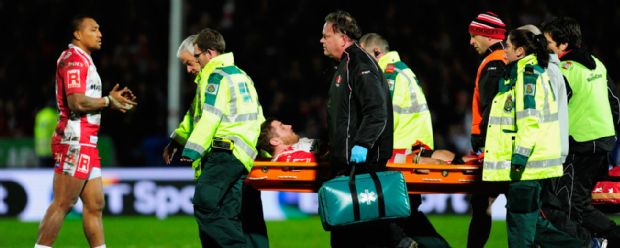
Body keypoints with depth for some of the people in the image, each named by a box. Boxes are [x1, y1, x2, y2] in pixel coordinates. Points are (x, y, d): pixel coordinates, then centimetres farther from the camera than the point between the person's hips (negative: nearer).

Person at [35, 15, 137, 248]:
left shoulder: (83, 60, 22)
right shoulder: (74, 59, -11)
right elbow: (77, 103, -22)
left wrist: (110, 98, 9)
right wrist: (107, 101, -10)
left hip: (87, 144, 11)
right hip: (75, 140, -11)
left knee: (95, 205, 10)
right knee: (62, 205, -10)